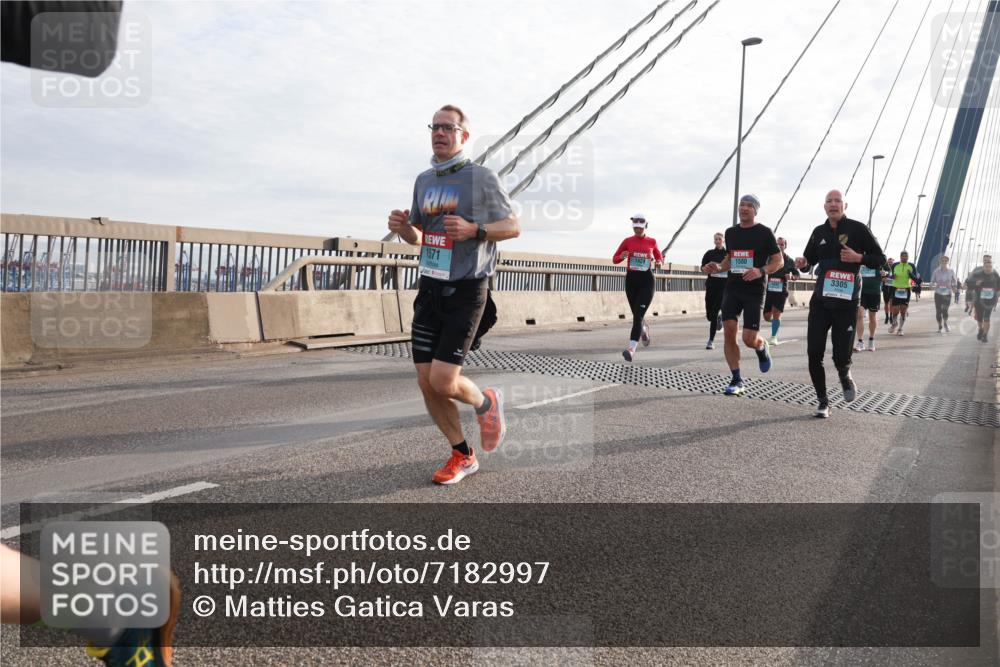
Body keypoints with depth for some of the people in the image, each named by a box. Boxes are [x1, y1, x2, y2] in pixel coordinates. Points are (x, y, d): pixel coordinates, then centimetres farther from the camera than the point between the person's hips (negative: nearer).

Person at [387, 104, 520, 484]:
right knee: (426, 383, 3)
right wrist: (402, 227, -3)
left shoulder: (482, 178, -6)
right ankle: (462, 456, 21)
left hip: (466, 292, -6)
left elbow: (513, 226, -3)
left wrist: (473, 230, -20)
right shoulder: (424, 181, 12)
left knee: (443, 382, -13)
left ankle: (486, 403, 22)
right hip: (430, 289, 6)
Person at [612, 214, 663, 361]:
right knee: (636, 314, 13)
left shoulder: (652, 241, 4)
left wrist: (659, 262, -4)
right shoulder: (627, 241, 3)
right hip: (631, 279, 2)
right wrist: (622, 256, -15)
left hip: (647, 280, -2)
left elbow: (659, 257, 19)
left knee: (638, 314, -15)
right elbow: (614, 259, 7)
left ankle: (632, 349, -23)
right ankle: (644, 329, 49)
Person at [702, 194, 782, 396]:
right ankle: (737, 381, 1)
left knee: (749, 339, -9)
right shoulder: (731, 232, 12)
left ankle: (762, 347, 30)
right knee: (729, 332, -8)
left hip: (754, 291, -4)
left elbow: (779, 261, -2)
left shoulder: (764, 232, -2)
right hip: (732, 288, 4)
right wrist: (719, 267, 4)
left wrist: (761, 271, -20)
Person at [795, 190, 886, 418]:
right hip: (820, 301, 4)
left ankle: (845, 376, 33)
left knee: (841, 356, -4)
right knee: (814, 353, -4)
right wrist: (802, 263, -2)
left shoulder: (858, 229, -3)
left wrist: (859, 257, -18)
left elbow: (880, 259, 1)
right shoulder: (819, 232, 10)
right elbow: (810, 259, 22)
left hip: (846, 303, -3)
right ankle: (822, 400, 12)